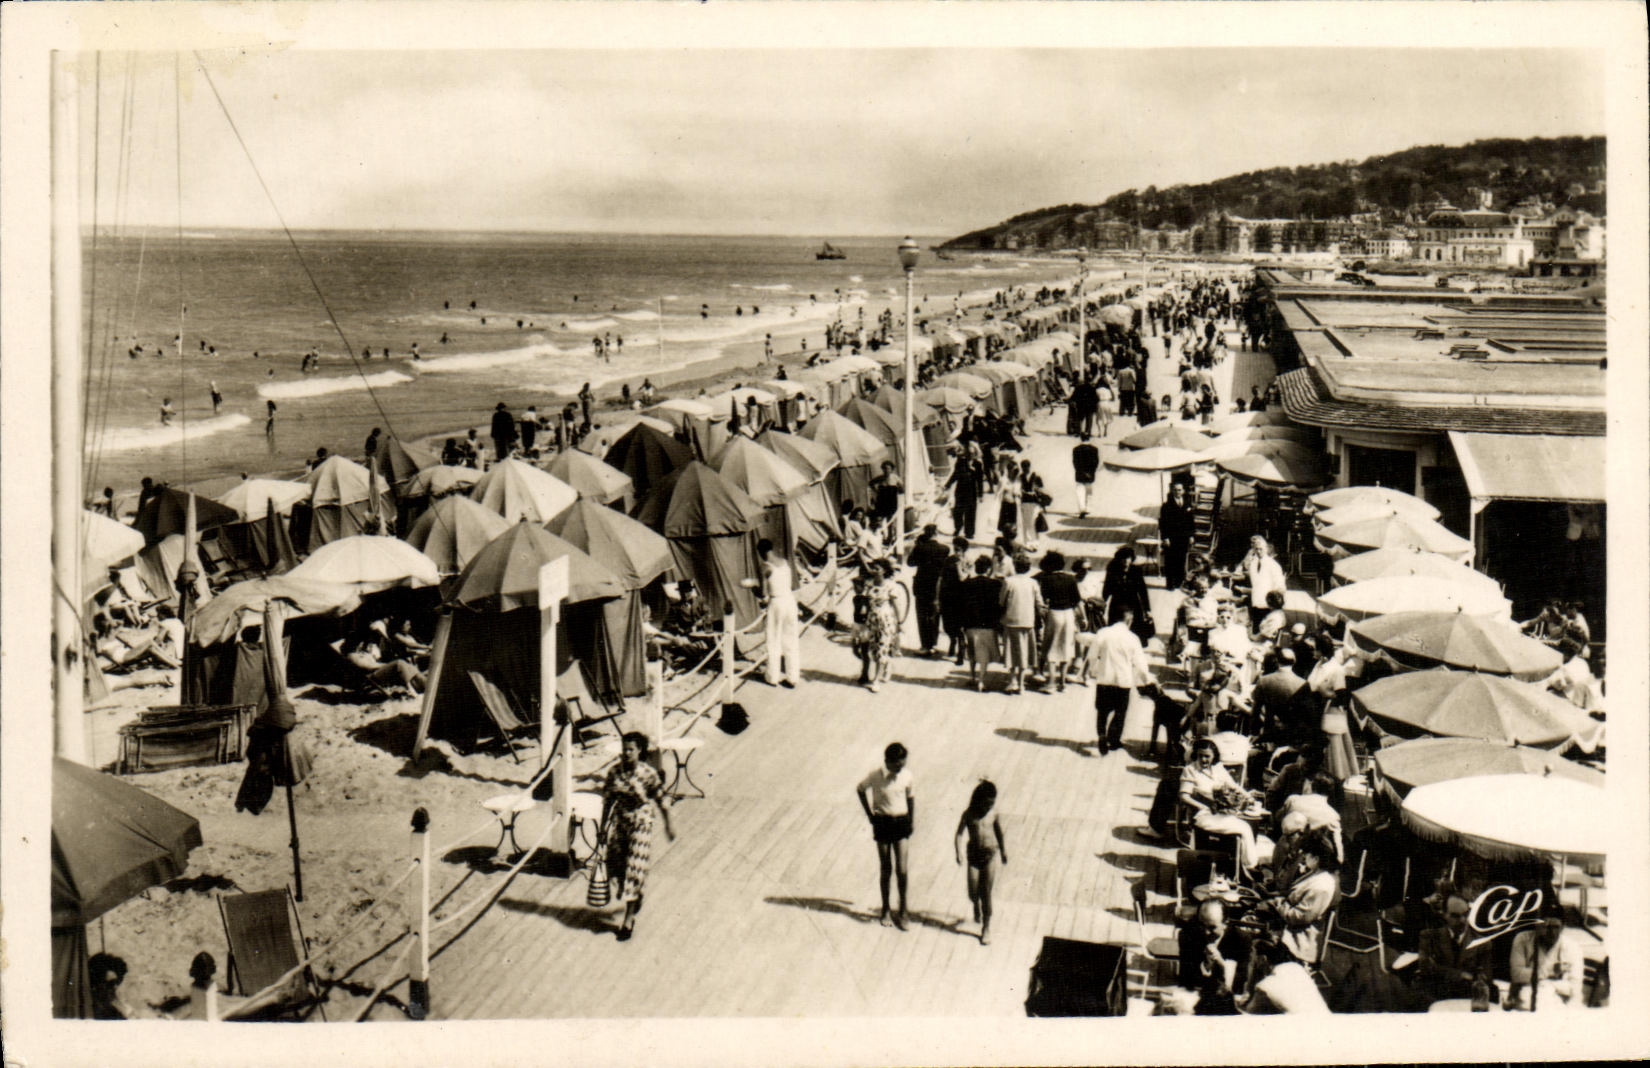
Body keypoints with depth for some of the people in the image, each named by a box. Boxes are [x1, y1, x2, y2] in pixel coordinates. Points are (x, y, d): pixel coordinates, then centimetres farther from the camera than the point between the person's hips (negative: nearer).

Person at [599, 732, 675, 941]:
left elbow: (661, 801, -4)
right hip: (619, 824, 4)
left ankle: (628, 920, 5)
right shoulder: (615, 772, -2)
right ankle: (636, 895, 40)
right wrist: (604, 828, 8)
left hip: (640, 824, -4)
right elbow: (607, 801, 6)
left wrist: (668, 825, 3)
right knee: (617, 868, 8)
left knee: (634, 870, -3)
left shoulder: (648, 774, -13)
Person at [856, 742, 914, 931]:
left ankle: (902, 912, 7)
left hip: (901, 822, 1)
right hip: (882, 822, -1)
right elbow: (860, 790, 5)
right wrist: (869, 814, 3)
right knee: (885, 869, 7)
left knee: (901, 869, -6)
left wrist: (912, 820, 8)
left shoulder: (906, 775, -6)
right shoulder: (876, 776, -13)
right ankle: (885, 910, 21)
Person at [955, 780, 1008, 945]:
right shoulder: (969, 814, -8)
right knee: (973, 893, 1)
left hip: (990, 853, 0)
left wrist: (1003, 850, 20)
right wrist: (958, 852, -26)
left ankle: (986, 928, 10)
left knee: (986, 893, -1)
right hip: (974, 854, 0)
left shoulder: (993, 812, -2)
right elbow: (960, 833, -12)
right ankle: (976, 907, 39)